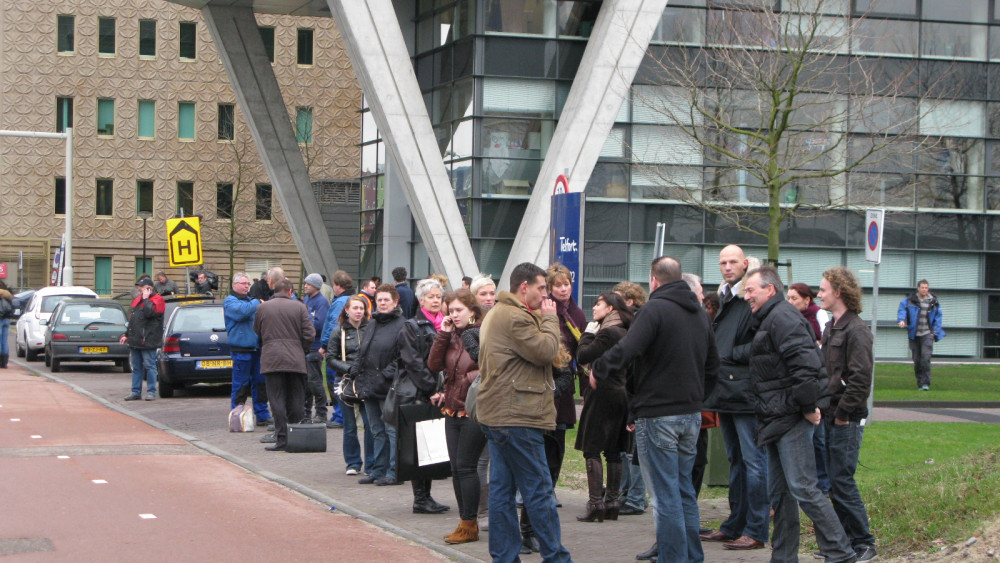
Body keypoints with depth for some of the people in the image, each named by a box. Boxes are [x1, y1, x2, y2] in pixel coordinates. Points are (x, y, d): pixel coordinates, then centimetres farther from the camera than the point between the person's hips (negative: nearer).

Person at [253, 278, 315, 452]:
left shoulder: (262, 307, 3)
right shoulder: (299, 307, 1)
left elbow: (256, 330, 16)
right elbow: (310, 334, -2)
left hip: (271, 359, -1)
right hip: (296, 360, 1)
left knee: (277, 400, -1)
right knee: (296, 401, 8)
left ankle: (281, 439, -6)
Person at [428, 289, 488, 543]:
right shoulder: (452, 337, 10)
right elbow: (434, 364, 2)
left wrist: (463, 383, -13)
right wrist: (443, 334, -4)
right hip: (453, 410, 7)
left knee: (465, 466, -7)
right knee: (456, 467, 8)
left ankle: (469, 525, 1)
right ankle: (465, 521, 16)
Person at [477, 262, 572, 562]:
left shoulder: (496, 313, 20)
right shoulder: (515, 317, -16)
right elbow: (546, 350, -17)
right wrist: (549, 318, -5)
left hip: (496, 414, 11)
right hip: (517, 415, -11)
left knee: (501, 488, 9)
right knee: (539, 490, -4)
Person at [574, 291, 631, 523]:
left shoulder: (607, 333, -15)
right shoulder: (625, 332, 13)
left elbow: (582, 356, -17)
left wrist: (588, 334, -3)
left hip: (602, 394, -9)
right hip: (620, 394, 9)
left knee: (591, 449, -6)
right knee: (613, 451, 10)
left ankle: (595, 503, -11)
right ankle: (612, 502, 12)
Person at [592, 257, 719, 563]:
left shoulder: (654, 309, -13)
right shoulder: (700, 313, 13)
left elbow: (626, 350, -25)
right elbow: (713, 367, 21)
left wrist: (598, 369, -11)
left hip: (658, 414, -8)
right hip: (691, 413, 8)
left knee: (665, 494, -4)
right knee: (684, 489, 16)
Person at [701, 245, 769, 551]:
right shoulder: (724, 299, 18)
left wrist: (730, 354, -13)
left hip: (747, 392, -10)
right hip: (725, 392, 10)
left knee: (753, 460, -5)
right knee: (735, 460, 15)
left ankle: (756, 531, -2)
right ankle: (735, 526, 22)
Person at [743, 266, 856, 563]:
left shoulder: (782, 317, -13)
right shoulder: (768, 319, 21)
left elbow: (804, 363, -24)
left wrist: (809, 406, -22)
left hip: (790, 419, -11)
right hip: (776, 420, 11)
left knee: (802, 488, -11)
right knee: (779, 492, 12)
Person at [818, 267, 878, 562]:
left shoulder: (856, 330, -14)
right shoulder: (832, 327, 16)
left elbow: (860, 378, -21)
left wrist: (843, 413, -18)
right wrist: (822, 407, 12)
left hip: (847, 420, -9)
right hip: (829, 416, 9)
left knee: (841, 481, -7)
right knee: (832, 480, 11)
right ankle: (847, 539, 18)